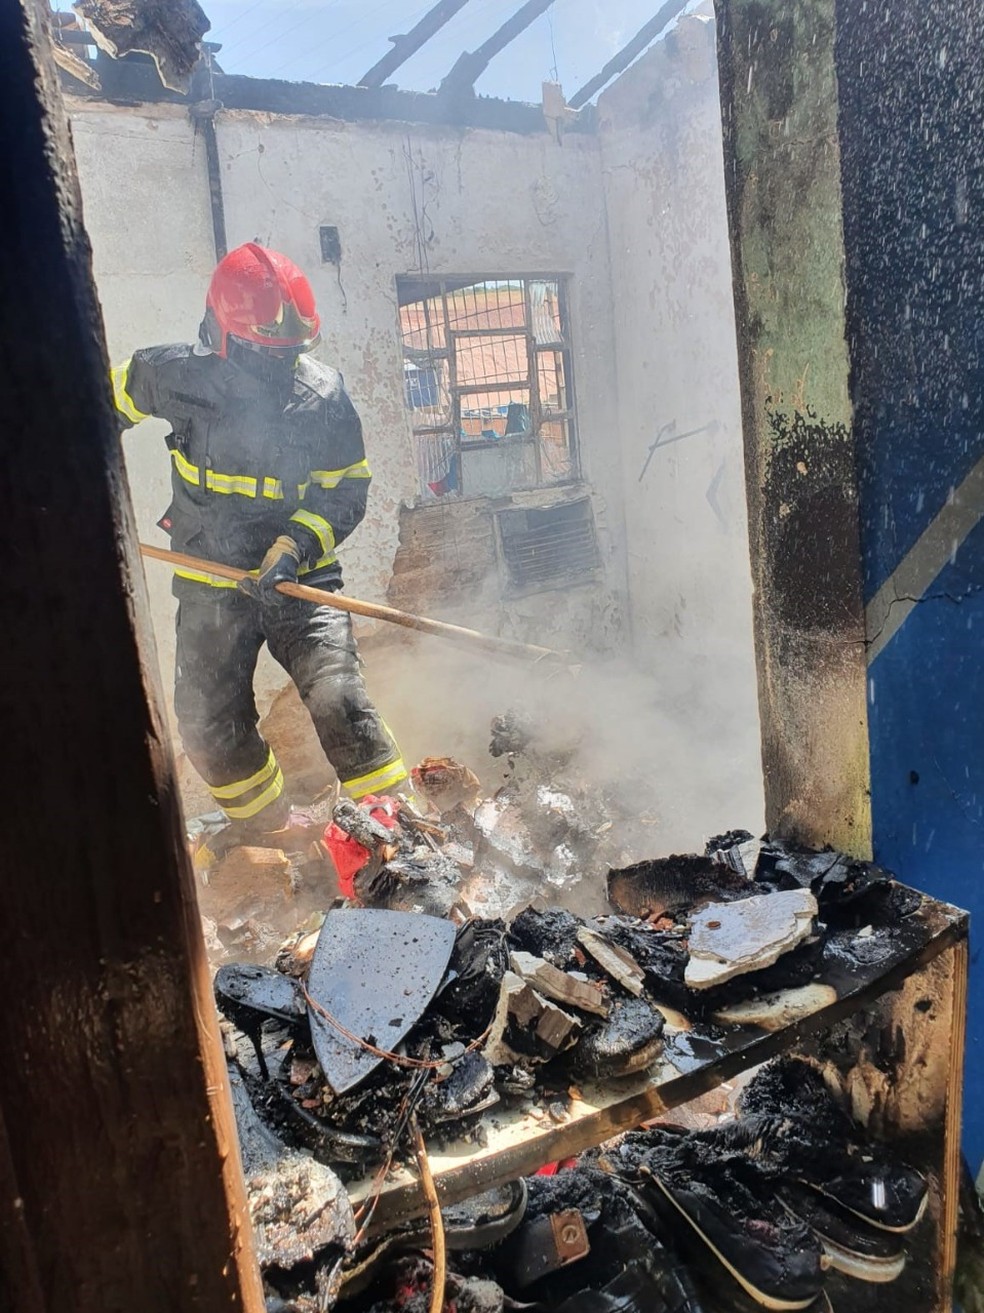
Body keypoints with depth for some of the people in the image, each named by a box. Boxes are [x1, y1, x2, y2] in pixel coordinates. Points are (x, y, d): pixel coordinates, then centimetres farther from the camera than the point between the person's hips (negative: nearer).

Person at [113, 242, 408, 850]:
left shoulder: (325, 391, -5)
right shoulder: (180, 375, -5)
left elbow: (346, 491, -3)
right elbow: (112, 397, 15)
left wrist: (294, 546, -18)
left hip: (301, 578, -2)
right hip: (211, 585, 2)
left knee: (338, 699, -18)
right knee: (211, 728, 4)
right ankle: (266, 833, 27)